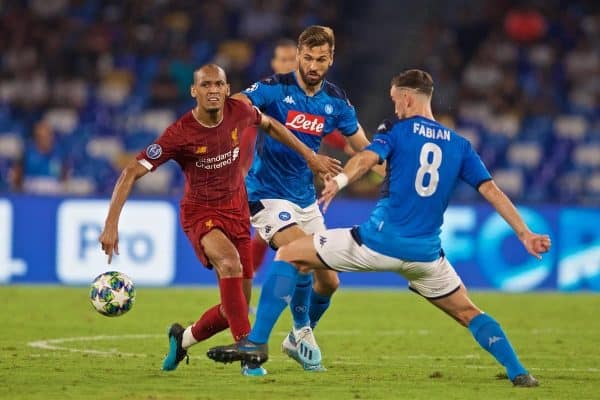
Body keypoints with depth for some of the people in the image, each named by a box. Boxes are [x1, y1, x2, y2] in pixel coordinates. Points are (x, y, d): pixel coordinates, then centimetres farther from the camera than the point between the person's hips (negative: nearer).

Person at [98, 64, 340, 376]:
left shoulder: (238, 111, -11)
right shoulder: (179, 134, -23)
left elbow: (269, 125, 14)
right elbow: (131, 173, -22)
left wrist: (310, 156, 16)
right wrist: (111, 224, -30)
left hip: (236, 210, 5)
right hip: (199, 212, -5)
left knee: (237, 307, 4)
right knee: (230, 259, -37)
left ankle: (183, 338, 33)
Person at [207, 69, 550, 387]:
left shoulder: (398, 131, 2)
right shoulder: (460, 146, 13)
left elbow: (367, 157, -19)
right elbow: (492, 191, 6)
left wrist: (339, 180, -37)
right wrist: (525, 234, 8)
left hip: (379, 241, -4)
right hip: (425, 253, 4)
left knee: (289, 255, 8)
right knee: (468, 313, 23)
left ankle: (257, 343, -2)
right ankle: (519, 373, 6)